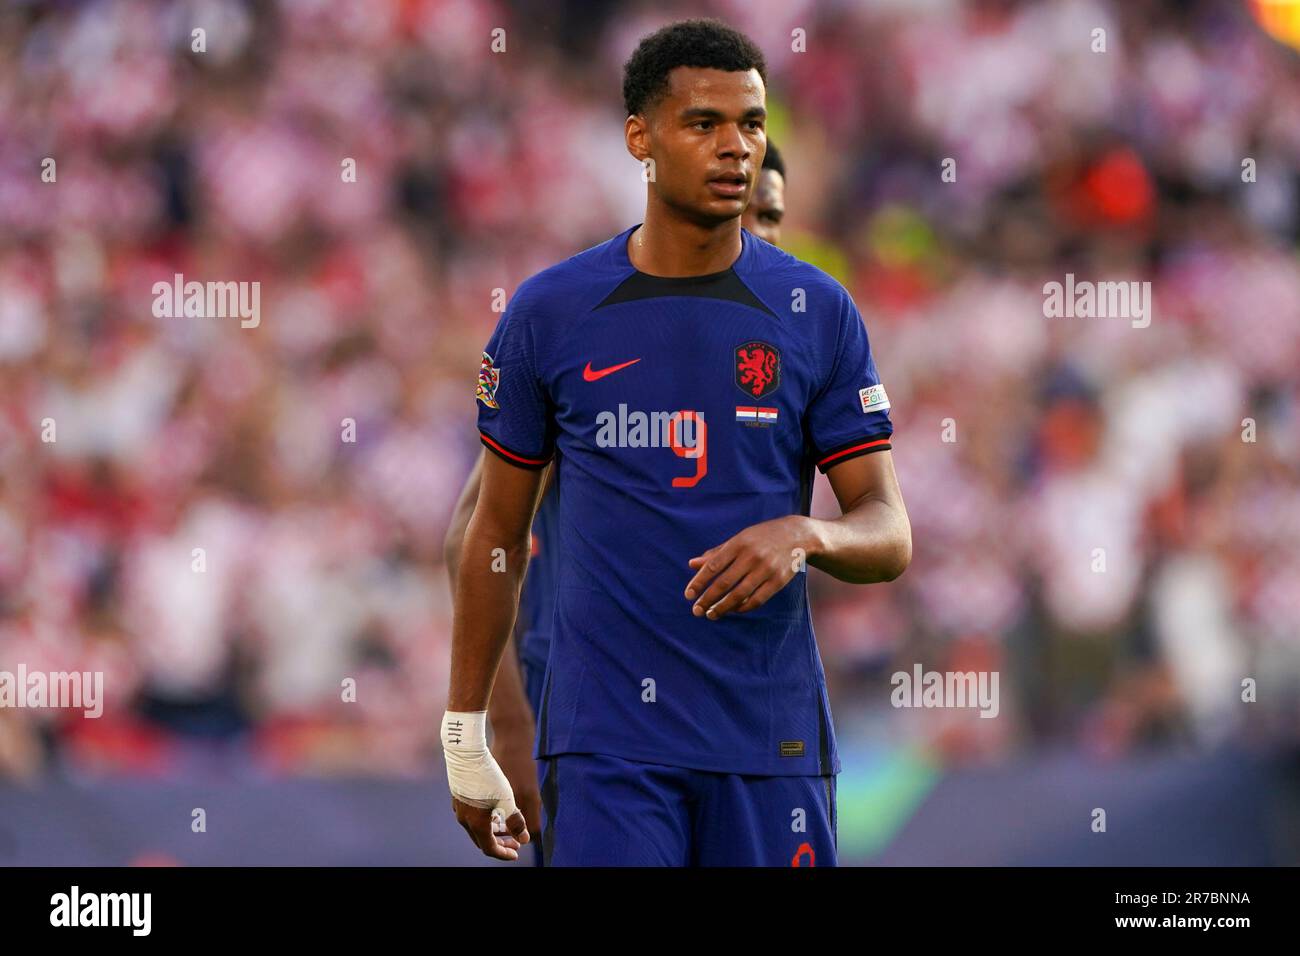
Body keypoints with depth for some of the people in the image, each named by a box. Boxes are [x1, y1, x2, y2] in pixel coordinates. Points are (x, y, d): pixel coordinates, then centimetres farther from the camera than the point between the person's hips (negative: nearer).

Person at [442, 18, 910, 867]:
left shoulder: (817, 312, 4)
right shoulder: (551, 312, 2)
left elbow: (890, 536, 2)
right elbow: (498, 534, 10)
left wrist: (805, 535, -21)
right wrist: (464, 738, 8)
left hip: (770, 742, 1)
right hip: (607, 746, -1)